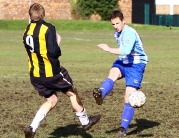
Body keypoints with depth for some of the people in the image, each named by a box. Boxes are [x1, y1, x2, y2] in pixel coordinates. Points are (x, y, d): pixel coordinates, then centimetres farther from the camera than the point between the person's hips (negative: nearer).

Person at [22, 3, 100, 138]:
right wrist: (57, 43, 0)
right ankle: (85, 121, 30)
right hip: (51, 72, -6)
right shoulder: (48, 28, -15)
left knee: (51, 100, 19)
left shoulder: (27, 31, 5)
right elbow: (54, 52, -21)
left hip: (35, 75, 6)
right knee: (72, 92, 16)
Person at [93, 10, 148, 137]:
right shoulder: (117, 33, 8)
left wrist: (109, 49, -33)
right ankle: (101, 94, -58)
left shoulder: (130, 33, -21)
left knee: (129, 97, -12)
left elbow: (126, 51, -37)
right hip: (122, 62, 7)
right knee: (113, 73, -31)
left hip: (136, 64, -7)